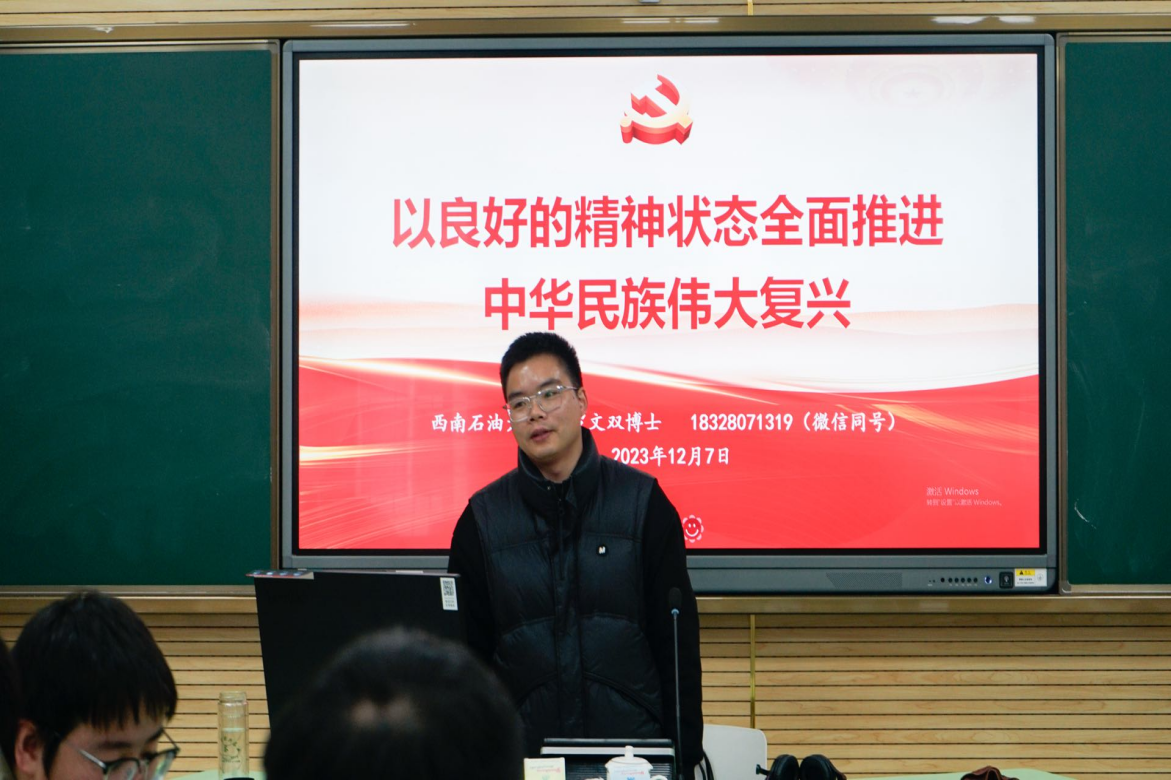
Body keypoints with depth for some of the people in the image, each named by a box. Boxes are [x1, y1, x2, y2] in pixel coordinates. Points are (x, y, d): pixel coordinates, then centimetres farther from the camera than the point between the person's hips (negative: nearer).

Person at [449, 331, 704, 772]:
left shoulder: (641, 501, 3)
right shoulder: (483, 518, 5)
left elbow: (678, 639, 2)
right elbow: (467, 652, 9)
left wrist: (684, 758, -3)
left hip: (633, 745, -1)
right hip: (522, 754, 1)